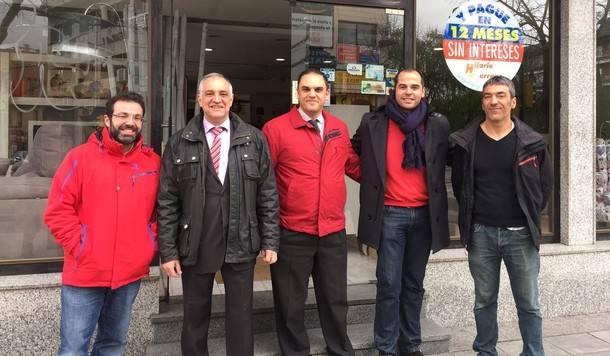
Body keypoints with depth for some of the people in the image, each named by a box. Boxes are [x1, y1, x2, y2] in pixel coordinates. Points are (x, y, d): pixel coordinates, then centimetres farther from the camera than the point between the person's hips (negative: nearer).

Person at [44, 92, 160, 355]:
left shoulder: (153, 162, 4)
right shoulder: (80, 157, -5)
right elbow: (58, 210, -7)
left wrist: (151, 242, 1)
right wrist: (80, 246, -12)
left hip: (131, 273, 3)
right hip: (85, 273, -3)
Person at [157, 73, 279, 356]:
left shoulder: (254, 139, 1)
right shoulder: (179, 143, 1)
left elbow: (268, 194, 2)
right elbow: (167, 202, 0)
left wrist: (270, 241, -1)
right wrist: (168, 251, -3)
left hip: (241, 245, 0)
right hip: (195, 246, 0)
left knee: (241, 317, 12)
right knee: (195, 317, 15)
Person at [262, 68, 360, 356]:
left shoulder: (339, 128, 7)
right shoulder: (276, 128, -7)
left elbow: (353, 166, 20)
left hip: (333, 231, 4)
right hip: (292, 232, -3)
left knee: (335, 299, 17)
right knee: (291, 304, 12)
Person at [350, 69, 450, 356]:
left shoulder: (438, 124, 4)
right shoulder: (372, 123, -1)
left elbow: (445, 164, 14)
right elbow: (356, 154, 13)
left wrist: (436, 202, 9)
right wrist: (373, 186, 8)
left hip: (424, 215, 2)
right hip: (390, 214, -2)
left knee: (414, 284, 13)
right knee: (389, 285, 0)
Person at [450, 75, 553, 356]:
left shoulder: (531, 142, -1)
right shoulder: (466, 141, 1)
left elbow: (545, 183, 9)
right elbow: (458, 184, 10)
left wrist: (530, 216, 6)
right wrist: (471, 218, 8)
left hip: (520, 233, -1)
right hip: (481, 233, 1)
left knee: (529, 304, 8)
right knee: (484, 301, 13)